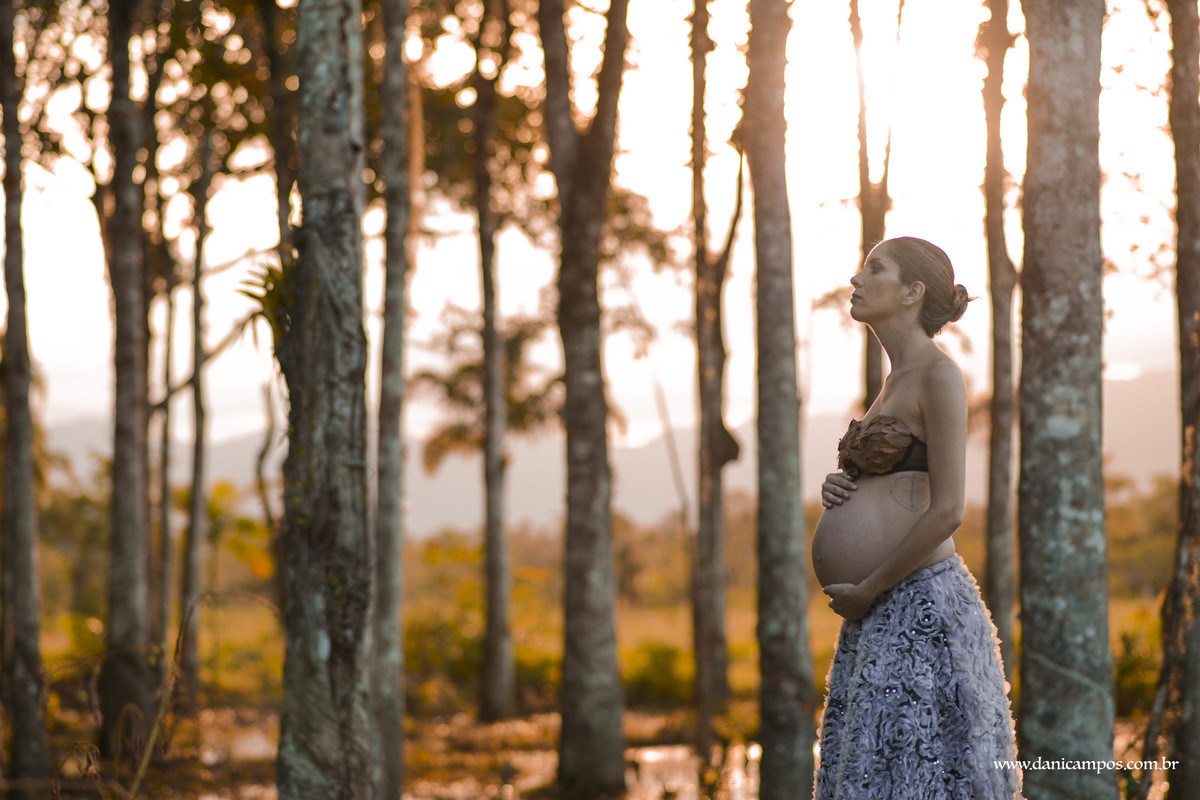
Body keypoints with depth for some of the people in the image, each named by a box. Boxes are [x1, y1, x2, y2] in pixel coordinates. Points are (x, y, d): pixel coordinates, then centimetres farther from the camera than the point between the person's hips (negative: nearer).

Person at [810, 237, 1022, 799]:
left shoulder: (940, 375, -10)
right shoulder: (897, 381, 17)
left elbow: (947, 510, -16)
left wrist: (864, 590, -12)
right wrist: (838, 490, 4)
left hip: (922, 606, -9)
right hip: (880, 612, 9)